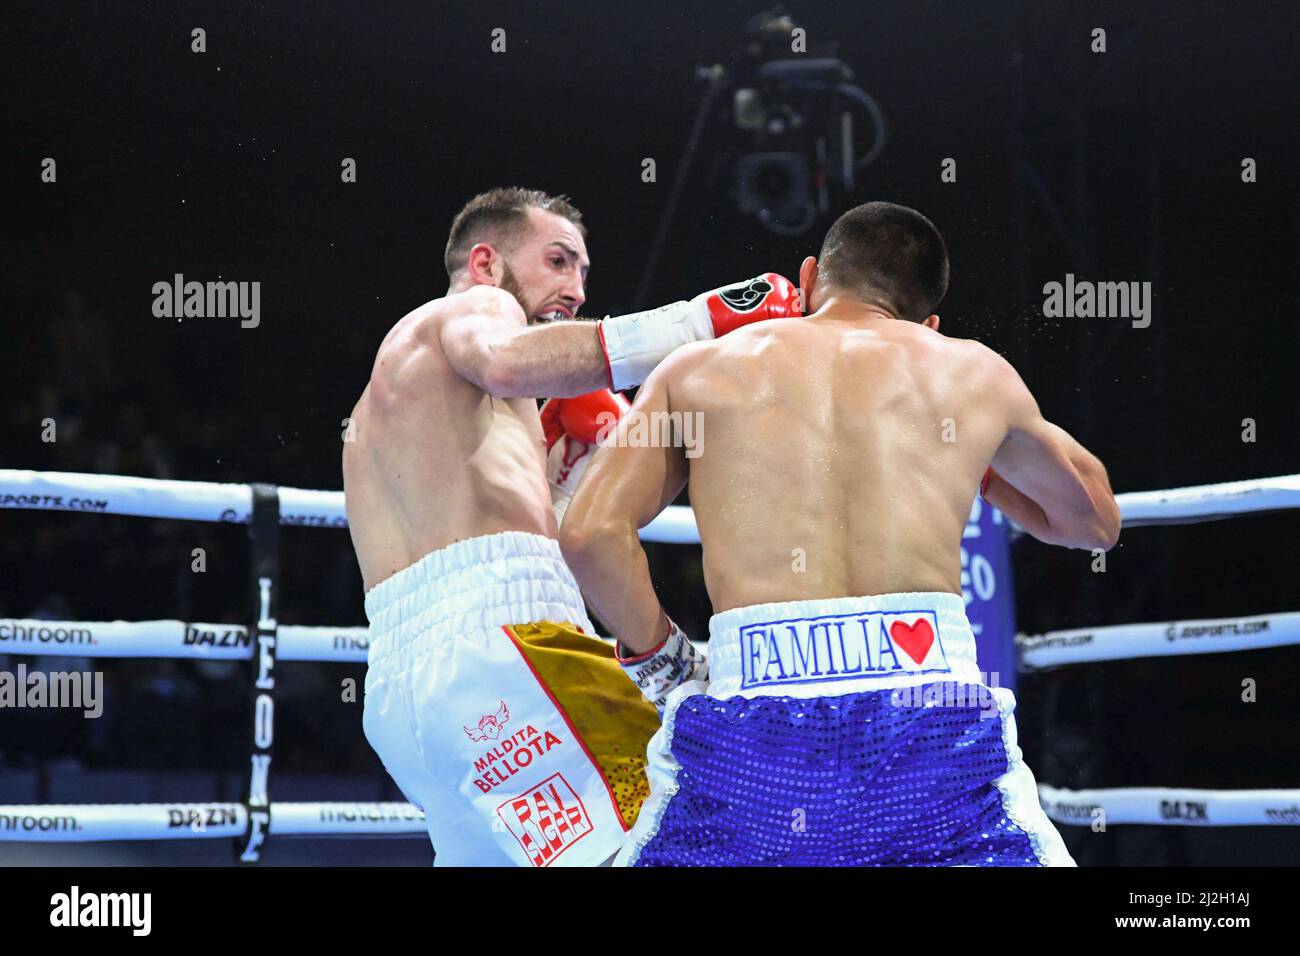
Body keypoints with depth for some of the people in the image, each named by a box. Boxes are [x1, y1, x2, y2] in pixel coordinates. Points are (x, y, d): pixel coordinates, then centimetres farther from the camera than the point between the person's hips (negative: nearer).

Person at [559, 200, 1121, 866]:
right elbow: (1094, 519, 37)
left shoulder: (695, 369, 18)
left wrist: (651, 654, 18)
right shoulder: (974, 372, 20)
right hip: (932, 713, 0)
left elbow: (590, 531, 4)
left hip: (754, 730, 0)